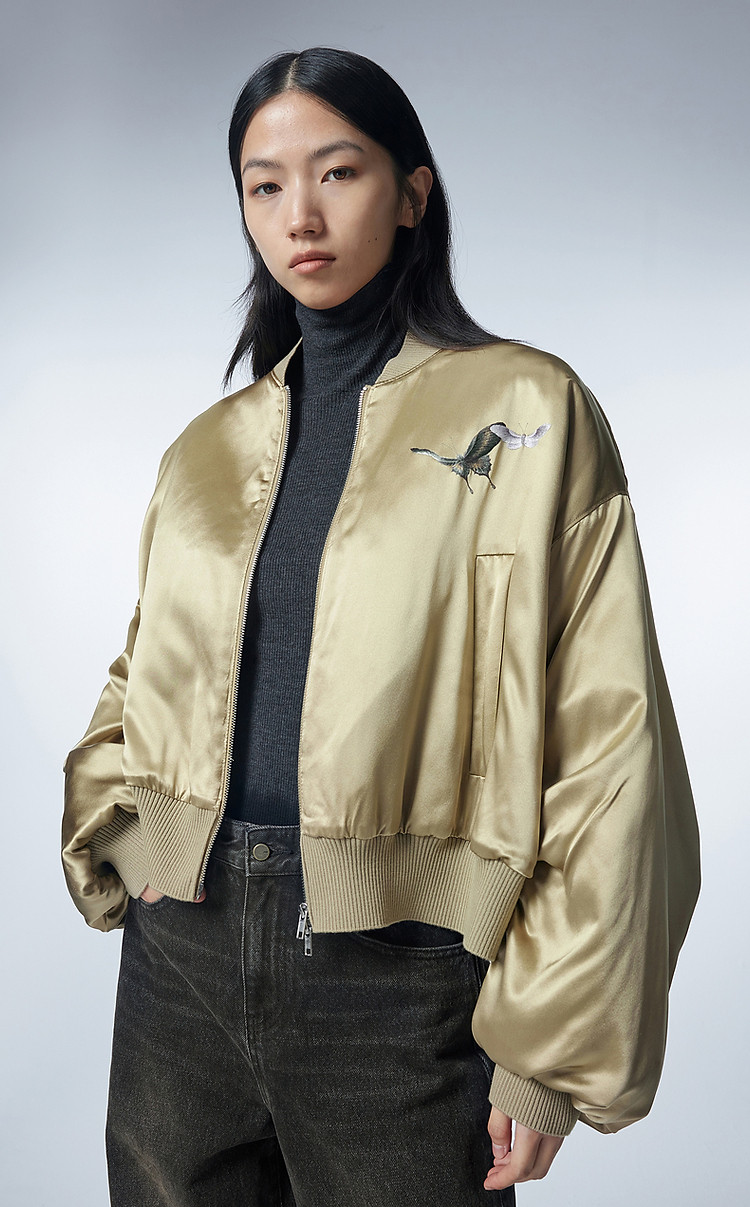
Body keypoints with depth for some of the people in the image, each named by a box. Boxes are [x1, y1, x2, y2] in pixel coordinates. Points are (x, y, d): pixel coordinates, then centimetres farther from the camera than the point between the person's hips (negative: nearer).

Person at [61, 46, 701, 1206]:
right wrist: (99, 832, -1)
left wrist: (552, 1048, -10)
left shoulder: (527, 412, -4)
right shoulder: (209, 449, 10)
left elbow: (606, 744, -8)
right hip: (182, 950, 5)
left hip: (399, 976, -4)